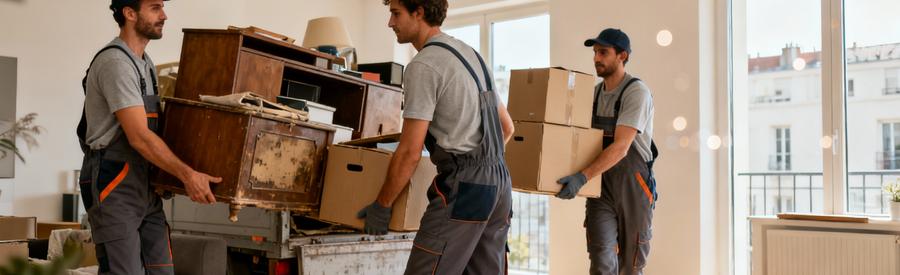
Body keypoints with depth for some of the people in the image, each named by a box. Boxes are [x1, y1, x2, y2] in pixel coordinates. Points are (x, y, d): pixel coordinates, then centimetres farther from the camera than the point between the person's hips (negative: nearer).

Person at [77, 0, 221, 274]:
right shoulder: (115, 62, -15)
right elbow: (139, 136, -20)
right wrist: (187, 174, -21)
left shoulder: (146, 63, 16)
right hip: (114, 186, -9)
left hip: (146, 187, 9)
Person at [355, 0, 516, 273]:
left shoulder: (423, 65, -11)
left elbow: (409, 152, -13)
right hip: (498, 180, 9)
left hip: (462, 186, -9)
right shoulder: (470, 54, 18)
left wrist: (381, 205, -2)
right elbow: (507, 127, 24)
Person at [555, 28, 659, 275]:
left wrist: (583, 177, -34)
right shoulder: (596, 92, 8)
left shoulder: (636, 92, -14)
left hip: (633, 187, -4)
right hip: (601, 185, 4)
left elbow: (621, 146, -24)